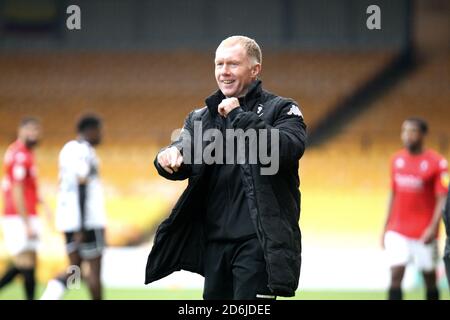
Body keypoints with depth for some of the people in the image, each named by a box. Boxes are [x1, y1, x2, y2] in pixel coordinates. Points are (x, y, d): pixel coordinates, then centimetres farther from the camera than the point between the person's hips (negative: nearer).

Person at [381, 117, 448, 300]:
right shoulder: (397, 160, 9)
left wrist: (433, 227, -20)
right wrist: (386, 227, 15)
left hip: (423, 233, -3)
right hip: (397, 231, 3)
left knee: (429, 276, 6)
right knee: (396, 274, -8)